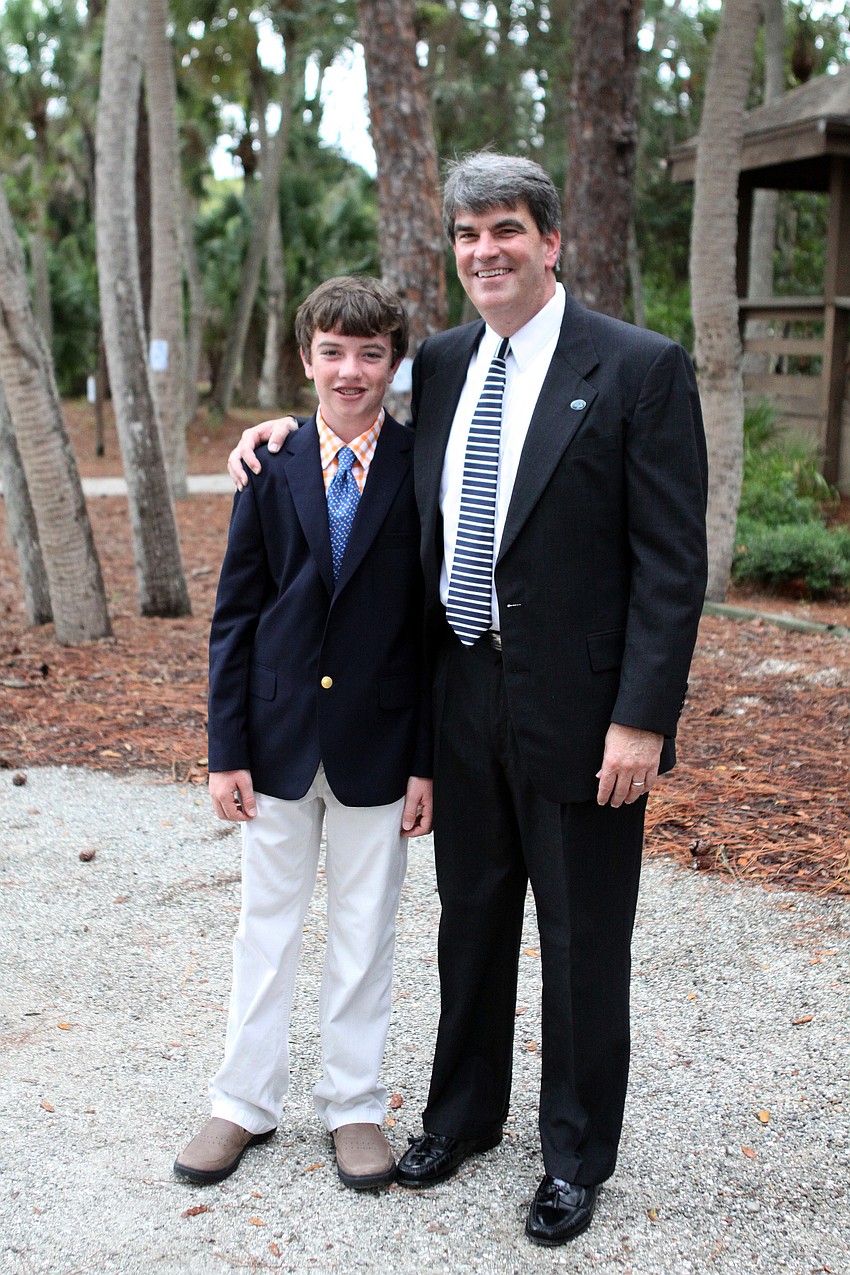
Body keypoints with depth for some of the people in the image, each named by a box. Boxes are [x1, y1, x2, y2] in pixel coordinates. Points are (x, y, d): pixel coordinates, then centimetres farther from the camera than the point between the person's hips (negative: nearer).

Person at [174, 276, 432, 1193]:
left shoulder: (426, 470, -4)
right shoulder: (271, 466, 1)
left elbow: (438, 624, -3)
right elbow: (234, 618, 2)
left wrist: (427, 760, -6)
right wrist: (227, 749, -2)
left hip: (378, 744, -2)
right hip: (280, 738, 2)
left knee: (363, 933, 11)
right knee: (265, 924, 13)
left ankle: (352, 1103, 28)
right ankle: (245, 1102, 29)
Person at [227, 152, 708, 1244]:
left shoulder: (642, 369, -10)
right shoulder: (443, 363, 8)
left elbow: (673, 561, -13)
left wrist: (643, 718, -17)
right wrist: (293, 424, 9)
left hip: (578, 705, -5)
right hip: (465, 694, 6)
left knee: (583, 941, 9)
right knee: (471, 917, 20)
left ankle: (576, 1156, 29)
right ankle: (463, 1113, 41)